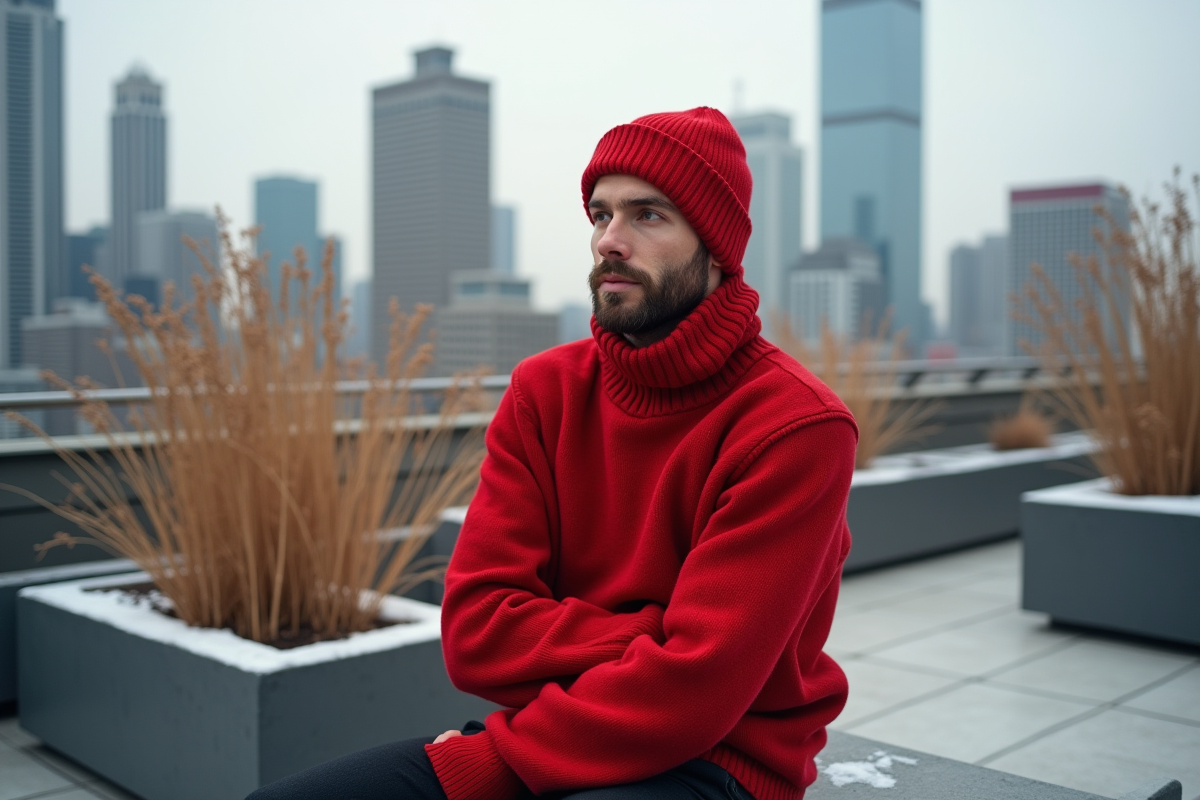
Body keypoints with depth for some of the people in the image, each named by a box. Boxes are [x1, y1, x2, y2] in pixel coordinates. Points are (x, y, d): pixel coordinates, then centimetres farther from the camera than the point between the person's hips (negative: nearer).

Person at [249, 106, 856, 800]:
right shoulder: (545, 390, 3)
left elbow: (696, 686, -19)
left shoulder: (798, 428, -14)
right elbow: (476, 630, -4)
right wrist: (651, 638, -16)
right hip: (563, 728, 5)